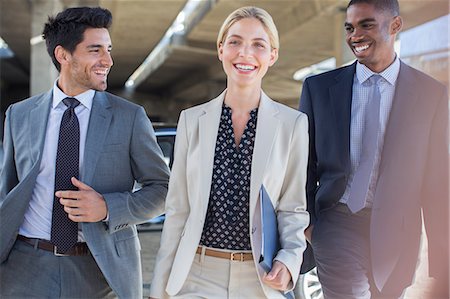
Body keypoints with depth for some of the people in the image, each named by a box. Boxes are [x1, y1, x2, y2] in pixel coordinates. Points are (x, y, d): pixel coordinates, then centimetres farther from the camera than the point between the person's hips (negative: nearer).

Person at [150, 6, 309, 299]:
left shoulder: (292, 123, -3)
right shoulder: (192, 120, 1)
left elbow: (293, 208, 2)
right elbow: (178, 209, 4)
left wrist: (289, 260, -16)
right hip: (197, 275, 1)